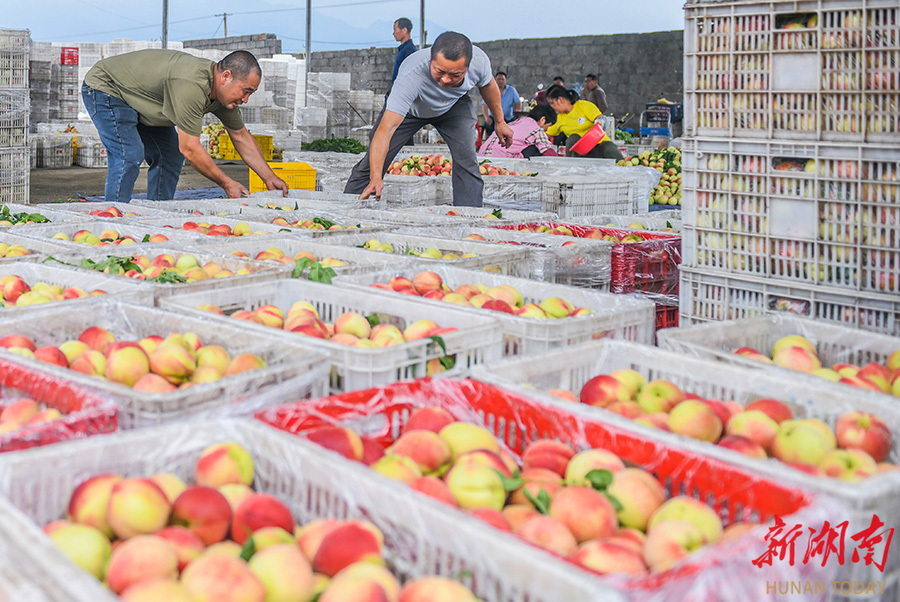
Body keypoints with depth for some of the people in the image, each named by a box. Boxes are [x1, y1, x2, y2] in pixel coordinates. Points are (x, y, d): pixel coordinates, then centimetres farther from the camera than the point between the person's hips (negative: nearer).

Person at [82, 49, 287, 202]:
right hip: (104, 88, -9)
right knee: (129, 155, -23)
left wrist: (269, 178, 1)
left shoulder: (223, 92, -9)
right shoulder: (191, 84, -38)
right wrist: (227, 184, -27)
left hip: (136, 95, 9)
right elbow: (189, 148, -34)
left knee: (170, 155, 5)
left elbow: (241, 137, 5)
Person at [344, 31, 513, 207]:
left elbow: (487, 85, -7)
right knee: (373, 163, -4)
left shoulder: (479, 60, -34)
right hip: (410, 107, -2)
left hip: (454, 105, 2)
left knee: (467, 163, -16)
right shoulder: (411, 75, -47)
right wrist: (376, 177, -61)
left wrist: (500, 121, 5)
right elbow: (386, 129, -51)